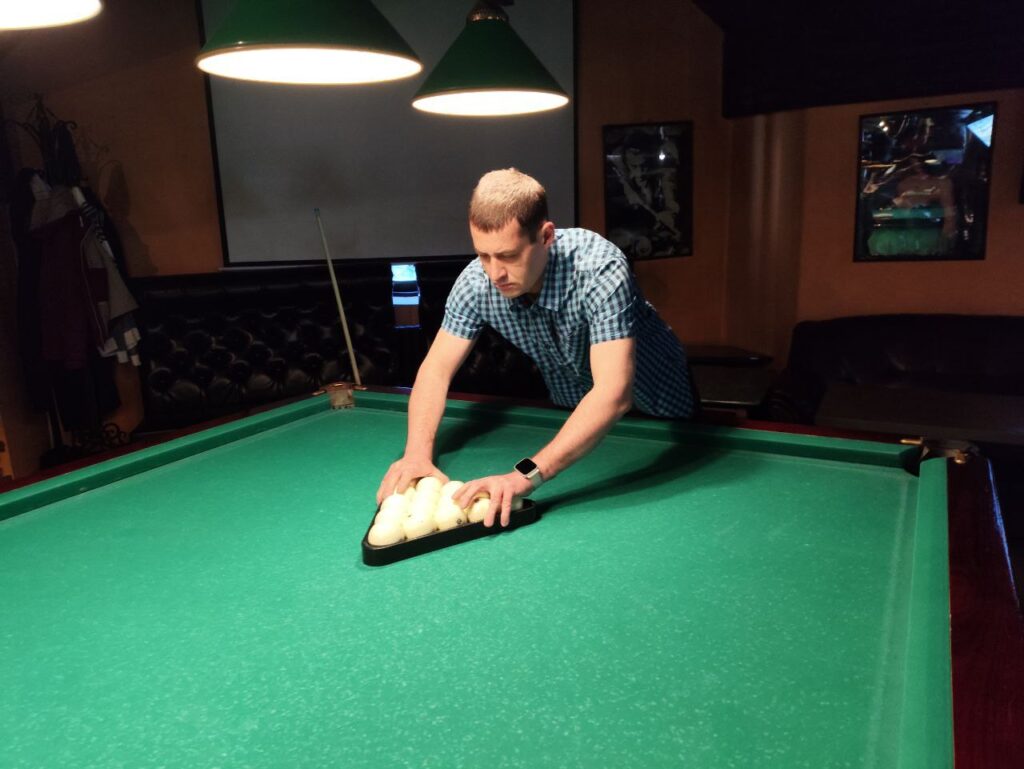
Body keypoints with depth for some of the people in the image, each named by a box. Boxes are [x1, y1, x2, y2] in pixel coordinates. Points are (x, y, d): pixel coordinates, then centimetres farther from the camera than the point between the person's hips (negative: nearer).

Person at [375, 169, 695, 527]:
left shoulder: (600, 269, -40)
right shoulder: (477, 281, -25)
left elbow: (613, 393, -48)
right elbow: (436, 369, -19)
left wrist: (527, 474, -58)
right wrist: (417, 451, -37)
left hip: (659, 413, -3)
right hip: (573, 416, 3)